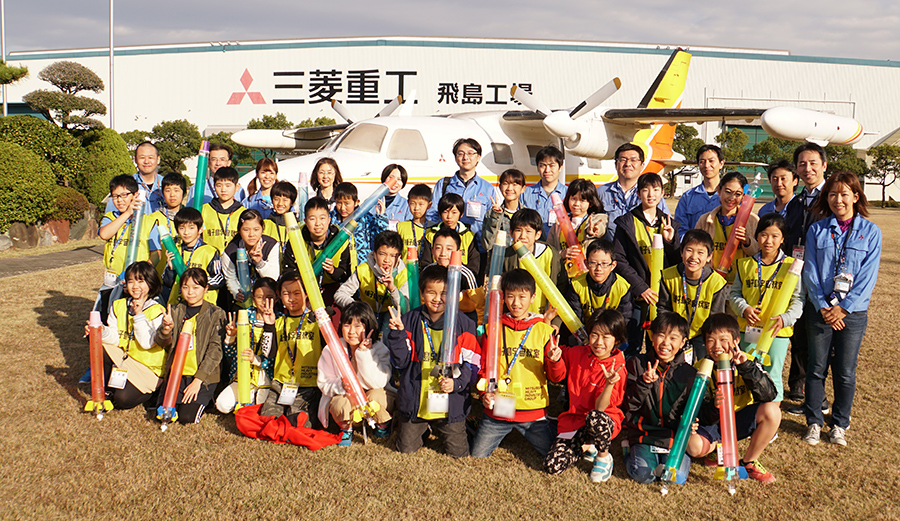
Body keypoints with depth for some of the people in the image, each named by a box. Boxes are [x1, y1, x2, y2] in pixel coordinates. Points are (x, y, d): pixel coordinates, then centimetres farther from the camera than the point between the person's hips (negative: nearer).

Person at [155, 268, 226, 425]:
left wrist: (198, 381, -15)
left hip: (203, 376, -4)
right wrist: (166, 330, -19)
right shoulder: (175, 311, 10)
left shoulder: (215, 314, -2)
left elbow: (215, 350, -8)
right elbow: (161, 343, 6)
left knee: (187, 417, -16)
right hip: (175, 373, 4)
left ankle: (203, 399, 14)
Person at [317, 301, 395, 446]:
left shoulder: (379, 349, -13)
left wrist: (364, 353, -29)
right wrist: (341, 385, -30)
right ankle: (346, 428, 4)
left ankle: (383, 425, 1)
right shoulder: (331, 349, -10)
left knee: (375, 396, -34)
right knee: (340, 405, -33)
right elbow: (323, 383, -7)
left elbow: (378, 383, -24)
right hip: (344, 396, 0)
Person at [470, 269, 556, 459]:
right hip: (498, 409, 0)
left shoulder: (544, 330, 2)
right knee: (476, 456, -1)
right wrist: (485, 393, -8)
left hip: (534, 410, 0)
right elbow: (484, 368, 8)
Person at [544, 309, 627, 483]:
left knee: (595, 417, -43)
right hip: (573, 420, 4)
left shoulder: (617, 369, -12)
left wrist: (610, 384, -38)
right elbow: (557, 376, 16)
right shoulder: (576, 353, 0)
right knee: (552, 466, -17)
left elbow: (600, 408, -19)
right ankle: (586, 446, 14)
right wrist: (556, 361, -7)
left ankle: (604, 457, -10)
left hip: (606, 421, -3)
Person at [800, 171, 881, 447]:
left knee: (845, 372, 6)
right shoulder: (817, 230, 3)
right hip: (820, 310, 1)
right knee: (816, 369, 5)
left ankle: (839, 424, 21)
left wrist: (843, 308, -11)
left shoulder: (870, 232, 1)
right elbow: (810, 271, -1)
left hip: (853, 313, 0)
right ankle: (814, 422, 18)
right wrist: (823, 307, -10)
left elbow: (868, 276, -4)